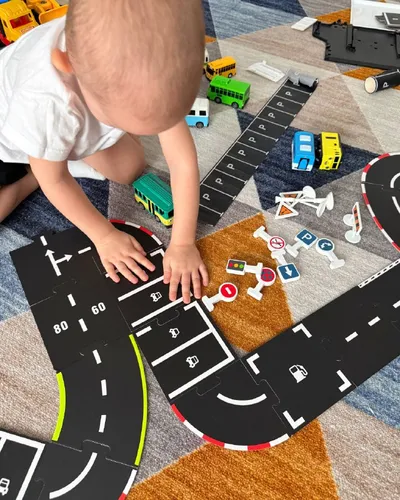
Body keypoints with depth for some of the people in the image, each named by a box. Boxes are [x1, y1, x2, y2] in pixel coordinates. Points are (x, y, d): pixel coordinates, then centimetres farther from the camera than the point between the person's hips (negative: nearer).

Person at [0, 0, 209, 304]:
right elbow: (54, 180, -28)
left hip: (80, 124, 4)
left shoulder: (150, 66, -35)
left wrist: (183, 243, -28)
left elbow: (183, 160, -29)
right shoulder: (44, 104, -48)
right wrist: (104, 235, -19)